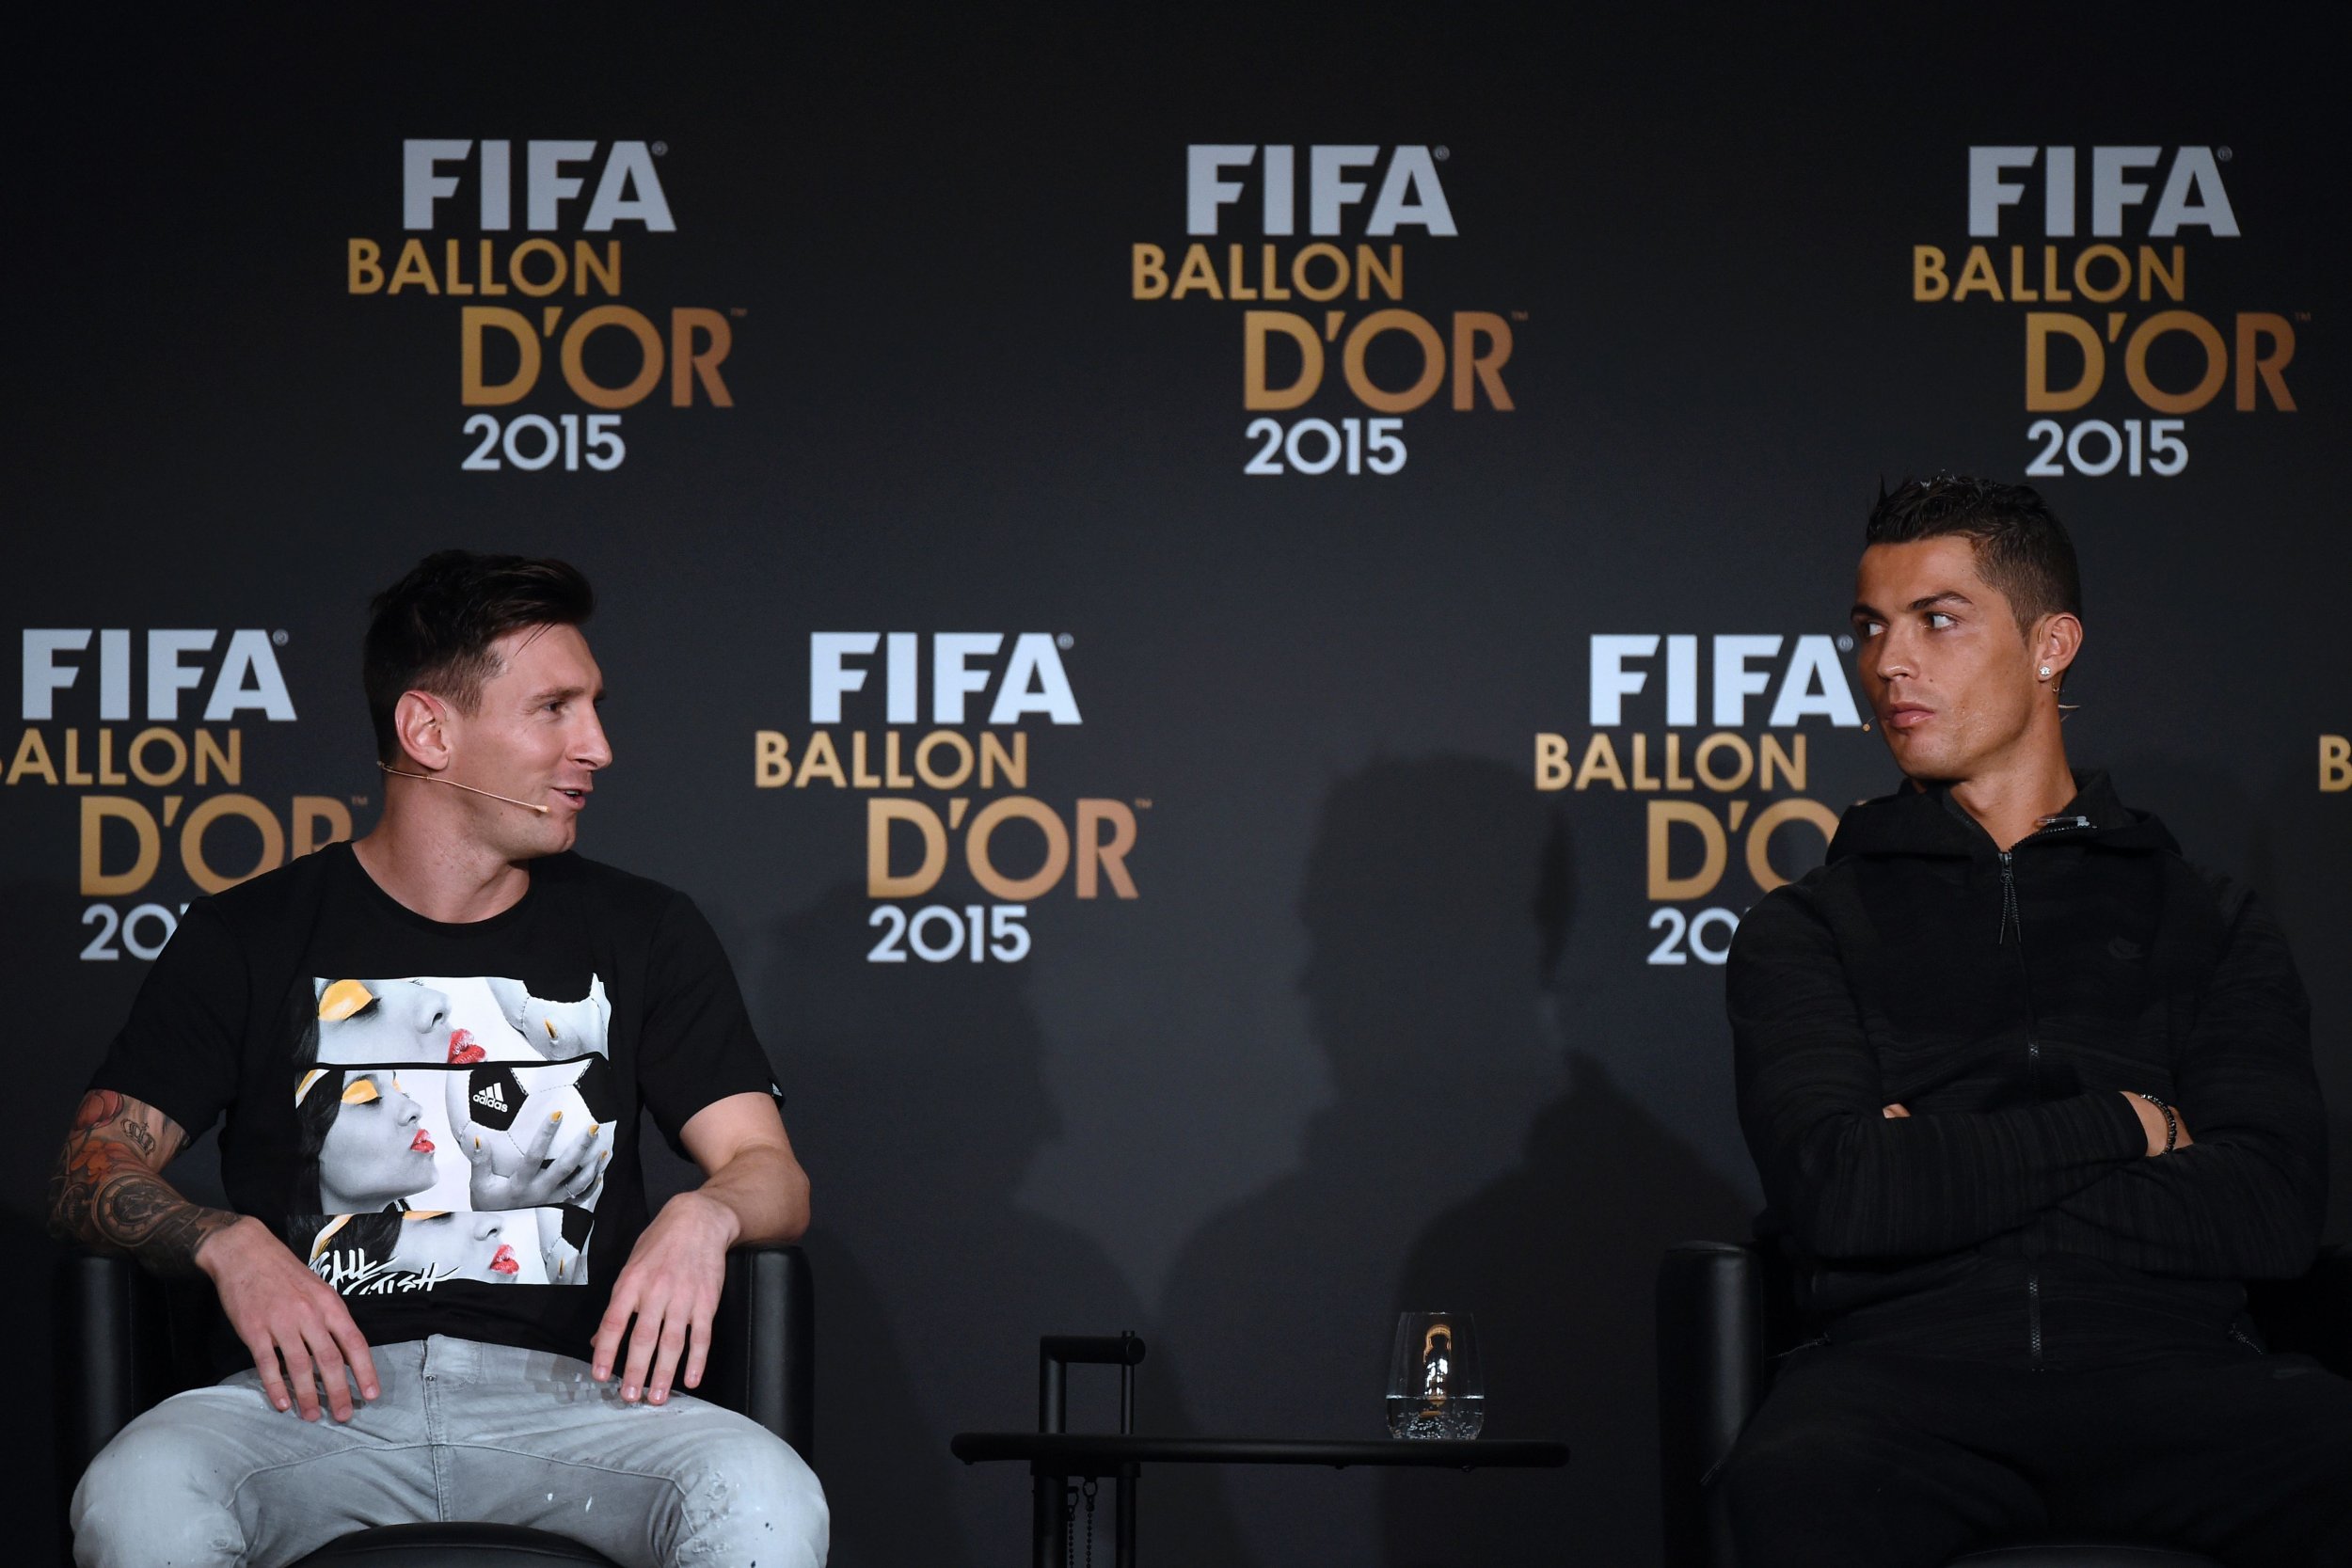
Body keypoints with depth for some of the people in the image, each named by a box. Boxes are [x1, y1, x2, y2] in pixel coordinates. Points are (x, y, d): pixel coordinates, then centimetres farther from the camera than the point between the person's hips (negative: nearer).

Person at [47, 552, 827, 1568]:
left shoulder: (644, 935, 16)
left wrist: (701, 1215, -13)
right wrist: (227, 1244, -15)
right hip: (318, 1397, -1)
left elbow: (775, 1176, 12)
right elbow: (90, 1171, 7)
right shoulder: (248, 941, 12)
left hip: (565, 1392, 1)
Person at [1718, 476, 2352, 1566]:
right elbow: (1835, 1191, -2)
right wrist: (2121, 1128, 2)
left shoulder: (2209, 925, 19)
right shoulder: (1807, 932, 17)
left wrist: (1951, 1178, -2)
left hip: (2167, 1362, 2)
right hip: (1907, 1363, -1)